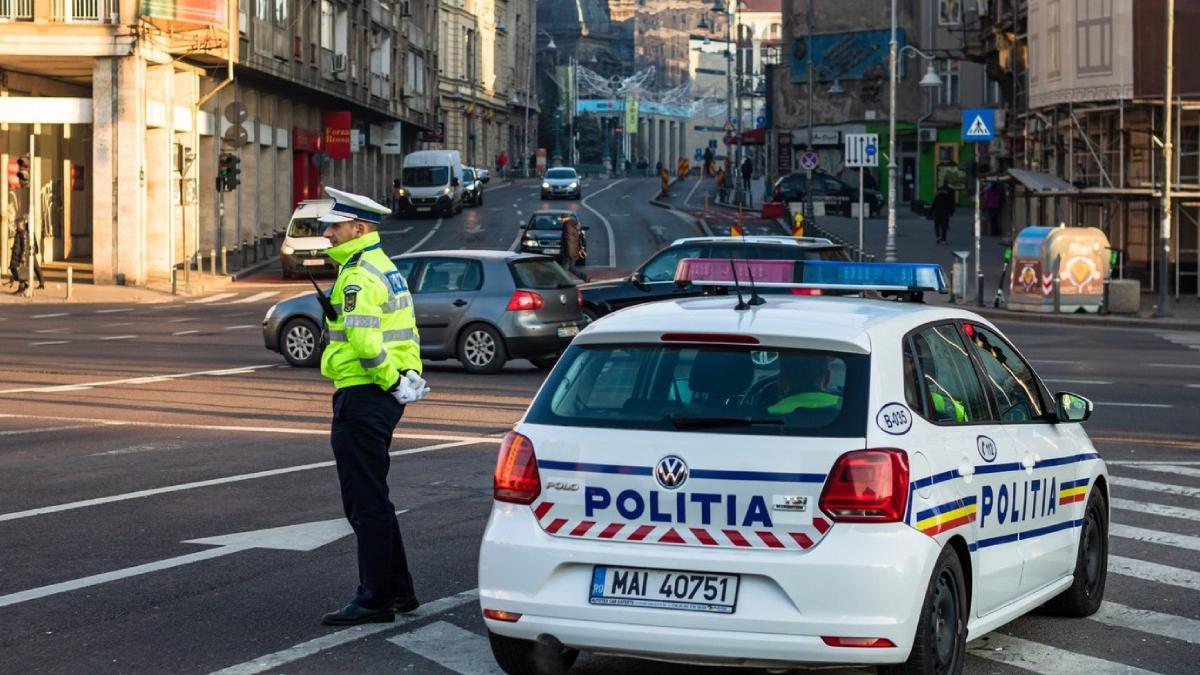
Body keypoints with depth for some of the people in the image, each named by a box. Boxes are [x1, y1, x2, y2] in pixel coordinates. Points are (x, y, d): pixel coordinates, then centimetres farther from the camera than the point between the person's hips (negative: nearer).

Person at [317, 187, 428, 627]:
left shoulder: (359, 276, -16)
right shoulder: (385, 268, 17)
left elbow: (366, 341, -26)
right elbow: (408, 331, 21)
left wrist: (392, 382, -15)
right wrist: (410, 374, 11)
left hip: (362, 395, -11)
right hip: (382, 396, 11)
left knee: (366, 502, -4)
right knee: (371, 498, 18)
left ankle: (375, 600, 0)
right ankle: (398, 591, 23)